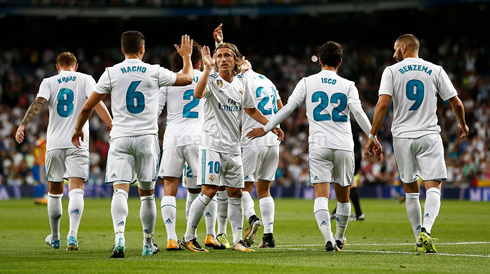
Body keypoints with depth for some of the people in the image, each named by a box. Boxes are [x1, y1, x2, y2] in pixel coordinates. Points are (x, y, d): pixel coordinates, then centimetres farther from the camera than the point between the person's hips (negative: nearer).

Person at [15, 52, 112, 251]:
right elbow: (97, 104, -6)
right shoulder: (85, 80, 6)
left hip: (55, 144, 2)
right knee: (76, 189, -9)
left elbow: (38, 103, -7)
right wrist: (113, 126, -6)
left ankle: (55, 238, 24)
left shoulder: (49, 82, 8)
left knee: (55, 191, 14)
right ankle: (73, 234, -28)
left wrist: (22, 125, -13)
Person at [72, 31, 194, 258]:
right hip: (147, 137, 1)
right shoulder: (154, 72, 1)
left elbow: (87, 107, 2)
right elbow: (187, 78, 18)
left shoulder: (111, 73, 0)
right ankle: (148, 243, 22)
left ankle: (119, 238, -30)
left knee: (120, 189, -9)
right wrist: (187, 57, 37)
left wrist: (78, 129, 20)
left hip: (120, 138, -1)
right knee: (147, 193, 12)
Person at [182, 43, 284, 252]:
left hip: (233, 147, 6)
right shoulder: (212, 81, -7)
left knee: (235, 193, 6)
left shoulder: (242, 83, 10)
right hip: (212, 145, -6)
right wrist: (207, 68, -38)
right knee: (209, 191, -12)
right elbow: (198, 94, -31)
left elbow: (251, 110, 24)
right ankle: (189, 237, -2)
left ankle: (237, 241, 11)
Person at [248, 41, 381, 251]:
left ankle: (328, 238, -28)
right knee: (343, 196, 16)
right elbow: (358, 113, -6)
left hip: (319, 146, -1)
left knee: (321, 195, -8)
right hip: (344, 146, 1)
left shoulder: (307, 82, 5)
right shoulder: (348, 85, 5)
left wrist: (265, 128, 13)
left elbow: (288, 108, 4)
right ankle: (340, 238, 30)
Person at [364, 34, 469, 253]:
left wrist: (372, 136, -6)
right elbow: (456, 103, 6)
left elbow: (383, 104, -10)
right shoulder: (435, 70, 4)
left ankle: (419, 239, 14)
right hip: (429, 136, -1)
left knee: (411, 191, 12)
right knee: (434, 186, -6)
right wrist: (462, 124, 25)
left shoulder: (391, 71, 1)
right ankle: (425, 231, -28)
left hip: (402, 136, 1)